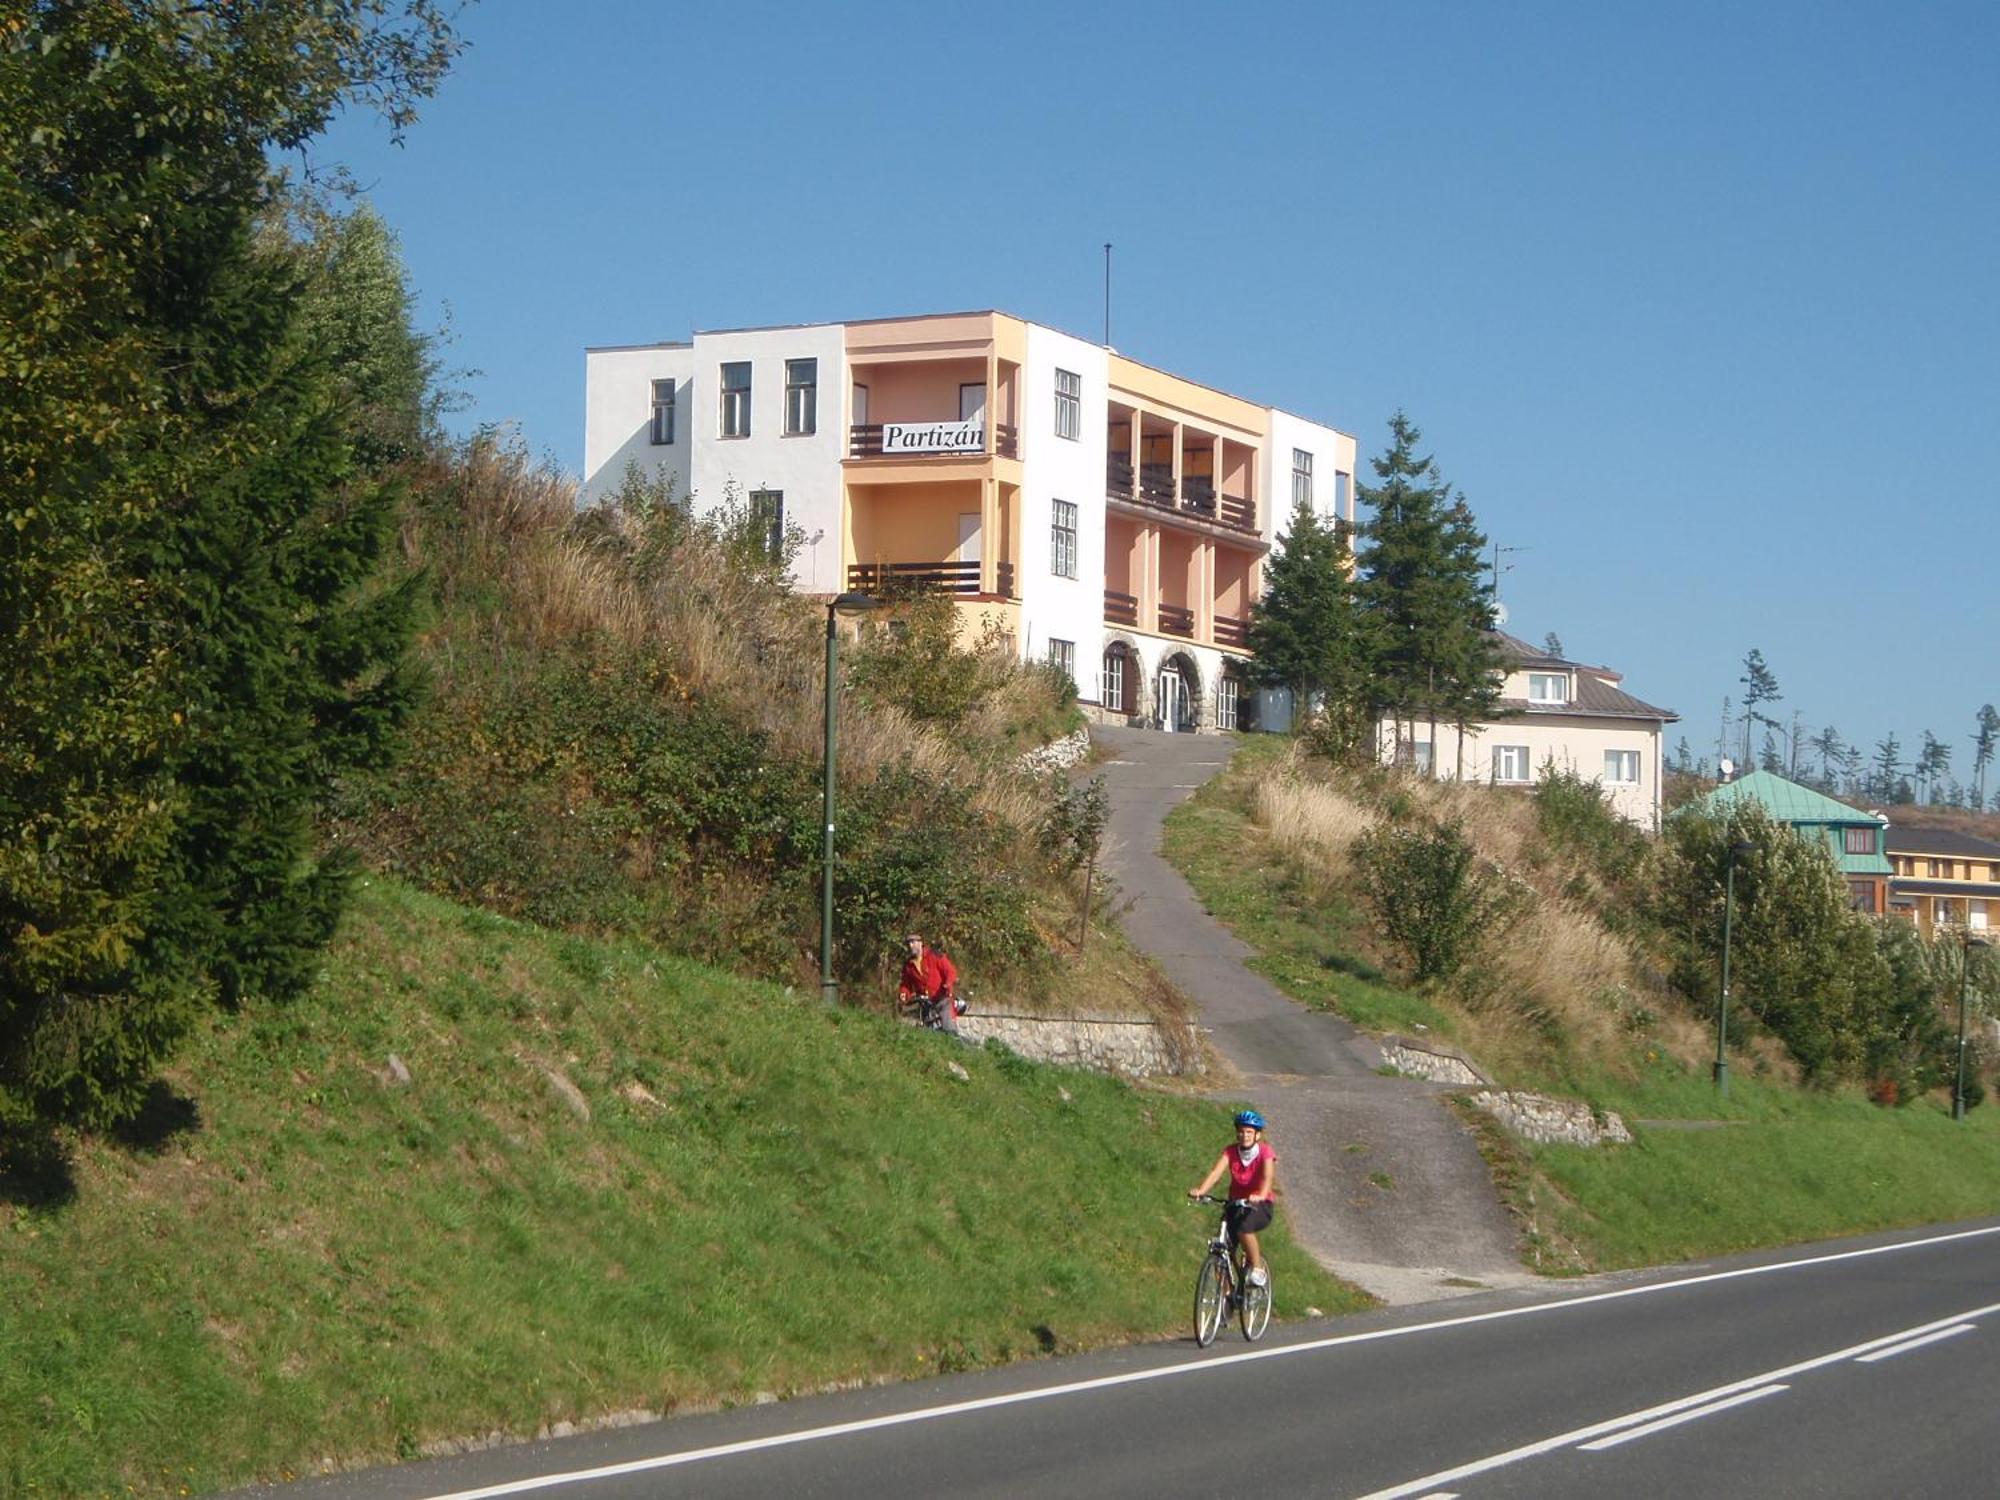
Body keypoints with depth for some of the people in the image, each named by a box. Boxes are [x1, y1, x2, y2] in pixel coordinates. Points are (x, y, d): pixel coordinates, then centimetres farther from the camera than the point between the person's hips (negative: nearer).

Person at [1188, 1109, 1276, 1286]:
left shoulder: (1265, 1152, -11)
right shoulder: (1231, 1151, -4)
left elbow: (1268, 1176, -29)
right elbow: (1216, 1171, -20)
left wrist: (1260, 1195, -50)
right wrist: (1200, 1190, -39)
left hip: (1260, 1205, -3)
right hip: (1235, 1203, 3)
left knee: (1244, 1227, -34)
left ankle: (1258, 1270, -15)